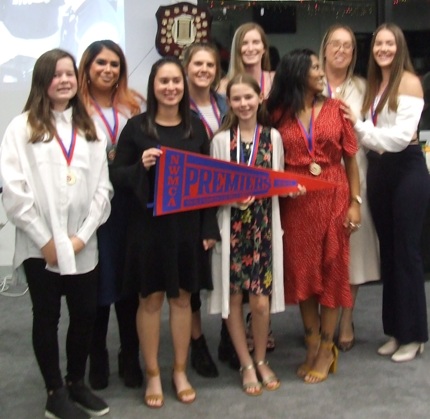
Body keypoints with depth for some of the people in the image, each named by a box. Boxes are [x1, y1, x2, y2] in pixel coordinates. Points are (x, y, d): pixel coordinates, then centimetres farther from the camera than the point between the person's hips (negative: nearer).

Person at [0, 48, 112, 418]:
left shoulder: (89, 128, 10)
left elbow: (103, 187, 5)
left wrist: (83, 234, -6)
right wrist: (44, 240, -10)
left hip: (83, 245, 4)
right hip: (40, 246, -3)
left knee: (86, 314, 9)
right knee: (47, 317, 7)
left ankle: (76, 383, 29)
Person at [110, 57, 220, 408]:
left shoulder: (196, 127, 4)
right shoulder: (136, 127, -3)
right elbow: (116, 176, -1)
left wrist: (210, 227, 2)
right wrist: (140, 166, -22)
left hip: (187, 224, 2)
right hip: (149, 225, -2)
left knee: (182, 298, 11)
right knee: (151, 299, 7)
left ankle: (180, 372, 27)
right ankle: (153, 375, 22)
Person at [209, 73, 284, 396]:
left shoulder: (273, 137, 5)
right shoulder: (221, 139, 0)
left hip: (264, 224, 1)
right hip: (231, 225, 0)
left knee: (261, 300, -2)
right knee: (234, 297, 4)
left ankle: (261, 360, 22)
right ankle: (246, 365, 22)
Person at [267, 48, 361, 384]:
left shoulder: (335, 108, 3)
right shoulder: (279, 114, 3)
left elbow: (351, 159, 2)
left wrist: (355, 202, -4)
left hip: (332, 199, -1)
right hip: (295, 203, 1)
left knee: (331, 270, 4)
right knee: (301, 271, 7)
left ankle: (326, 350, 15)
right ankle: (312, 346, 22)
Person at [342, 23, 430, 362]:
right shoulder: (373, 85, 14)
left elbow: (402, 135, -17)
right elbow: (372, 134, 9)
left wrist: (360, 126, -17)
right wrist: (357, 129, -9)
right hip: (379, 170, 7)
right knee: (387, 251, 11)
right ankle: (395, 331, 22)